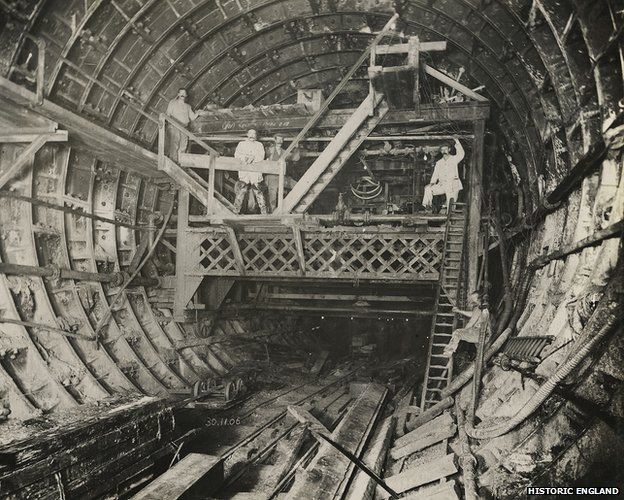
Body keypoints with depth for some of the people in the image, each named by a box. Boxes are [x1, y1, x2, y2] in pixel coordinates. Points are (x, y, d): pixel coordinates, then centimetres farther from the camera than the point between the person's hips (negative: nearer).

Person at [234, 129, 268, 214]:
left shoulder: (259, 145, 16)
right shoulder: (241, 144, 18)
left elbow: (261, 156, 1)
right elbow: (236, 154, 6)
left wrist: (253, 158, -17)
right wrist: (244, 157, -13)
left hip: (256, 173, 0)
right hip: (243, 173, 0)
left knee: (259, 193, -2)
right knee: (240, 193, -4)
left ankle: (264, 213, 3)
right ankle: (235, 212, 4)